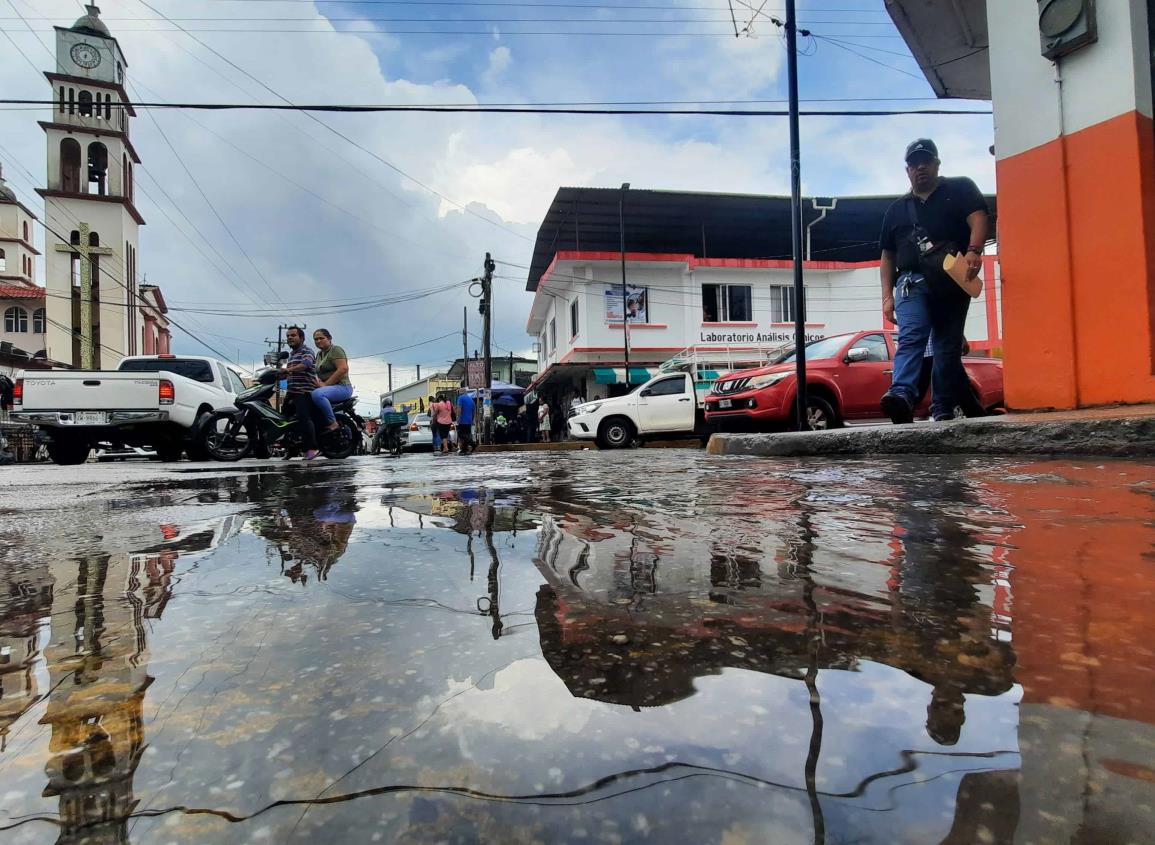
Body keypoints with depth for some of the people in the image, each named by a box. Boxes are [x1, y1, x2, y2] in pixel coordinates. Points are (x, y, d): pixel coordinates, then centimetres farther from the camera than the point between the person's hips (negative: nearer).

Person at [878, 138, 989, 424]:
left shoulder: (960, 189, 16)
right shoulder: (896, 209, 24)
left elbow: (978, 218, -2)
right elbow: (887, 256, 21)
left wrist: (974, 251, -24)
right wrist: (887, 297, 11)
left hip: (953, 281, -1)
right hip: (912, 280, 1)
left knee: (948, 346, 1)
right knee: (910, 338, -20)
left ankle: (943, 408, 6)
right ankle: (902, 394, -39)